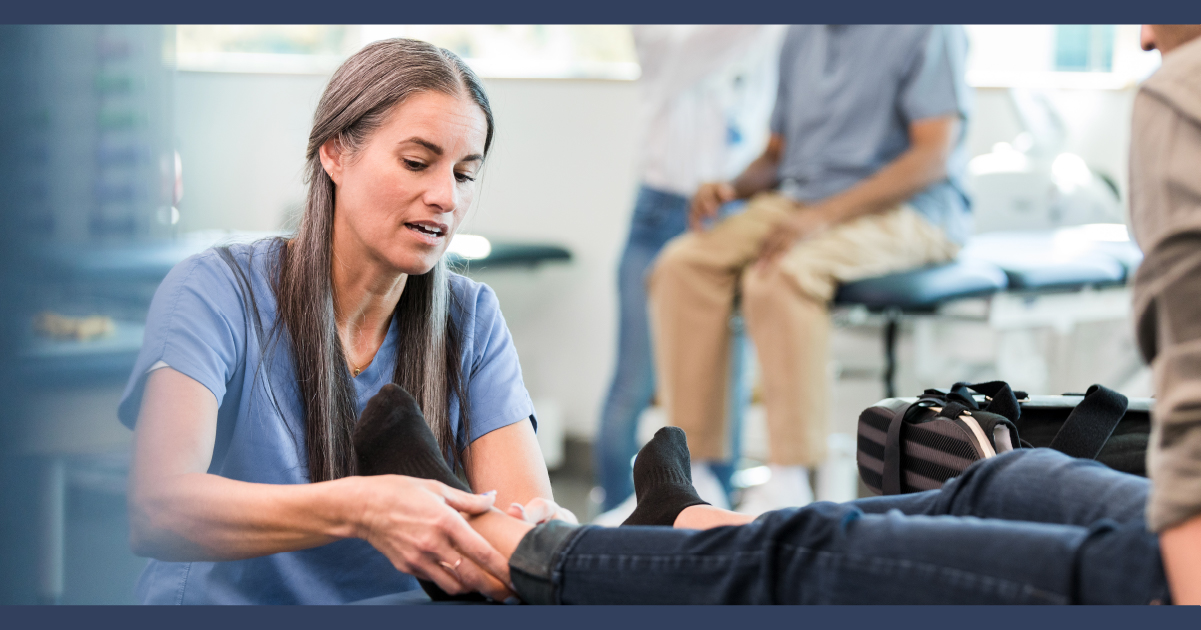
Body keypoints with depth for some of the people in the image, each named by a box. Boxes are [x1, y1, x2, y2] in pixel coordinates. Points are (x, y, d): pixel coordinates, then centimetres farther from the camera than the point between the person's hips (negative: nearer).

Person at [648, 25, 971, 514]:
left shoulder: (928, 30, -6)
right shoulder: (802, 37, 17)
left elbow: (935, 155, -15)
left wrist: (823, 215, -24)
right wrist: (733, 188, -3)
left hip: (905, 210, -7)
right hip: (799, 199, 7)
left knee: (781, 276, -34)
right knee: (683, 265, -17)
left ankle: (788, 483, -30)